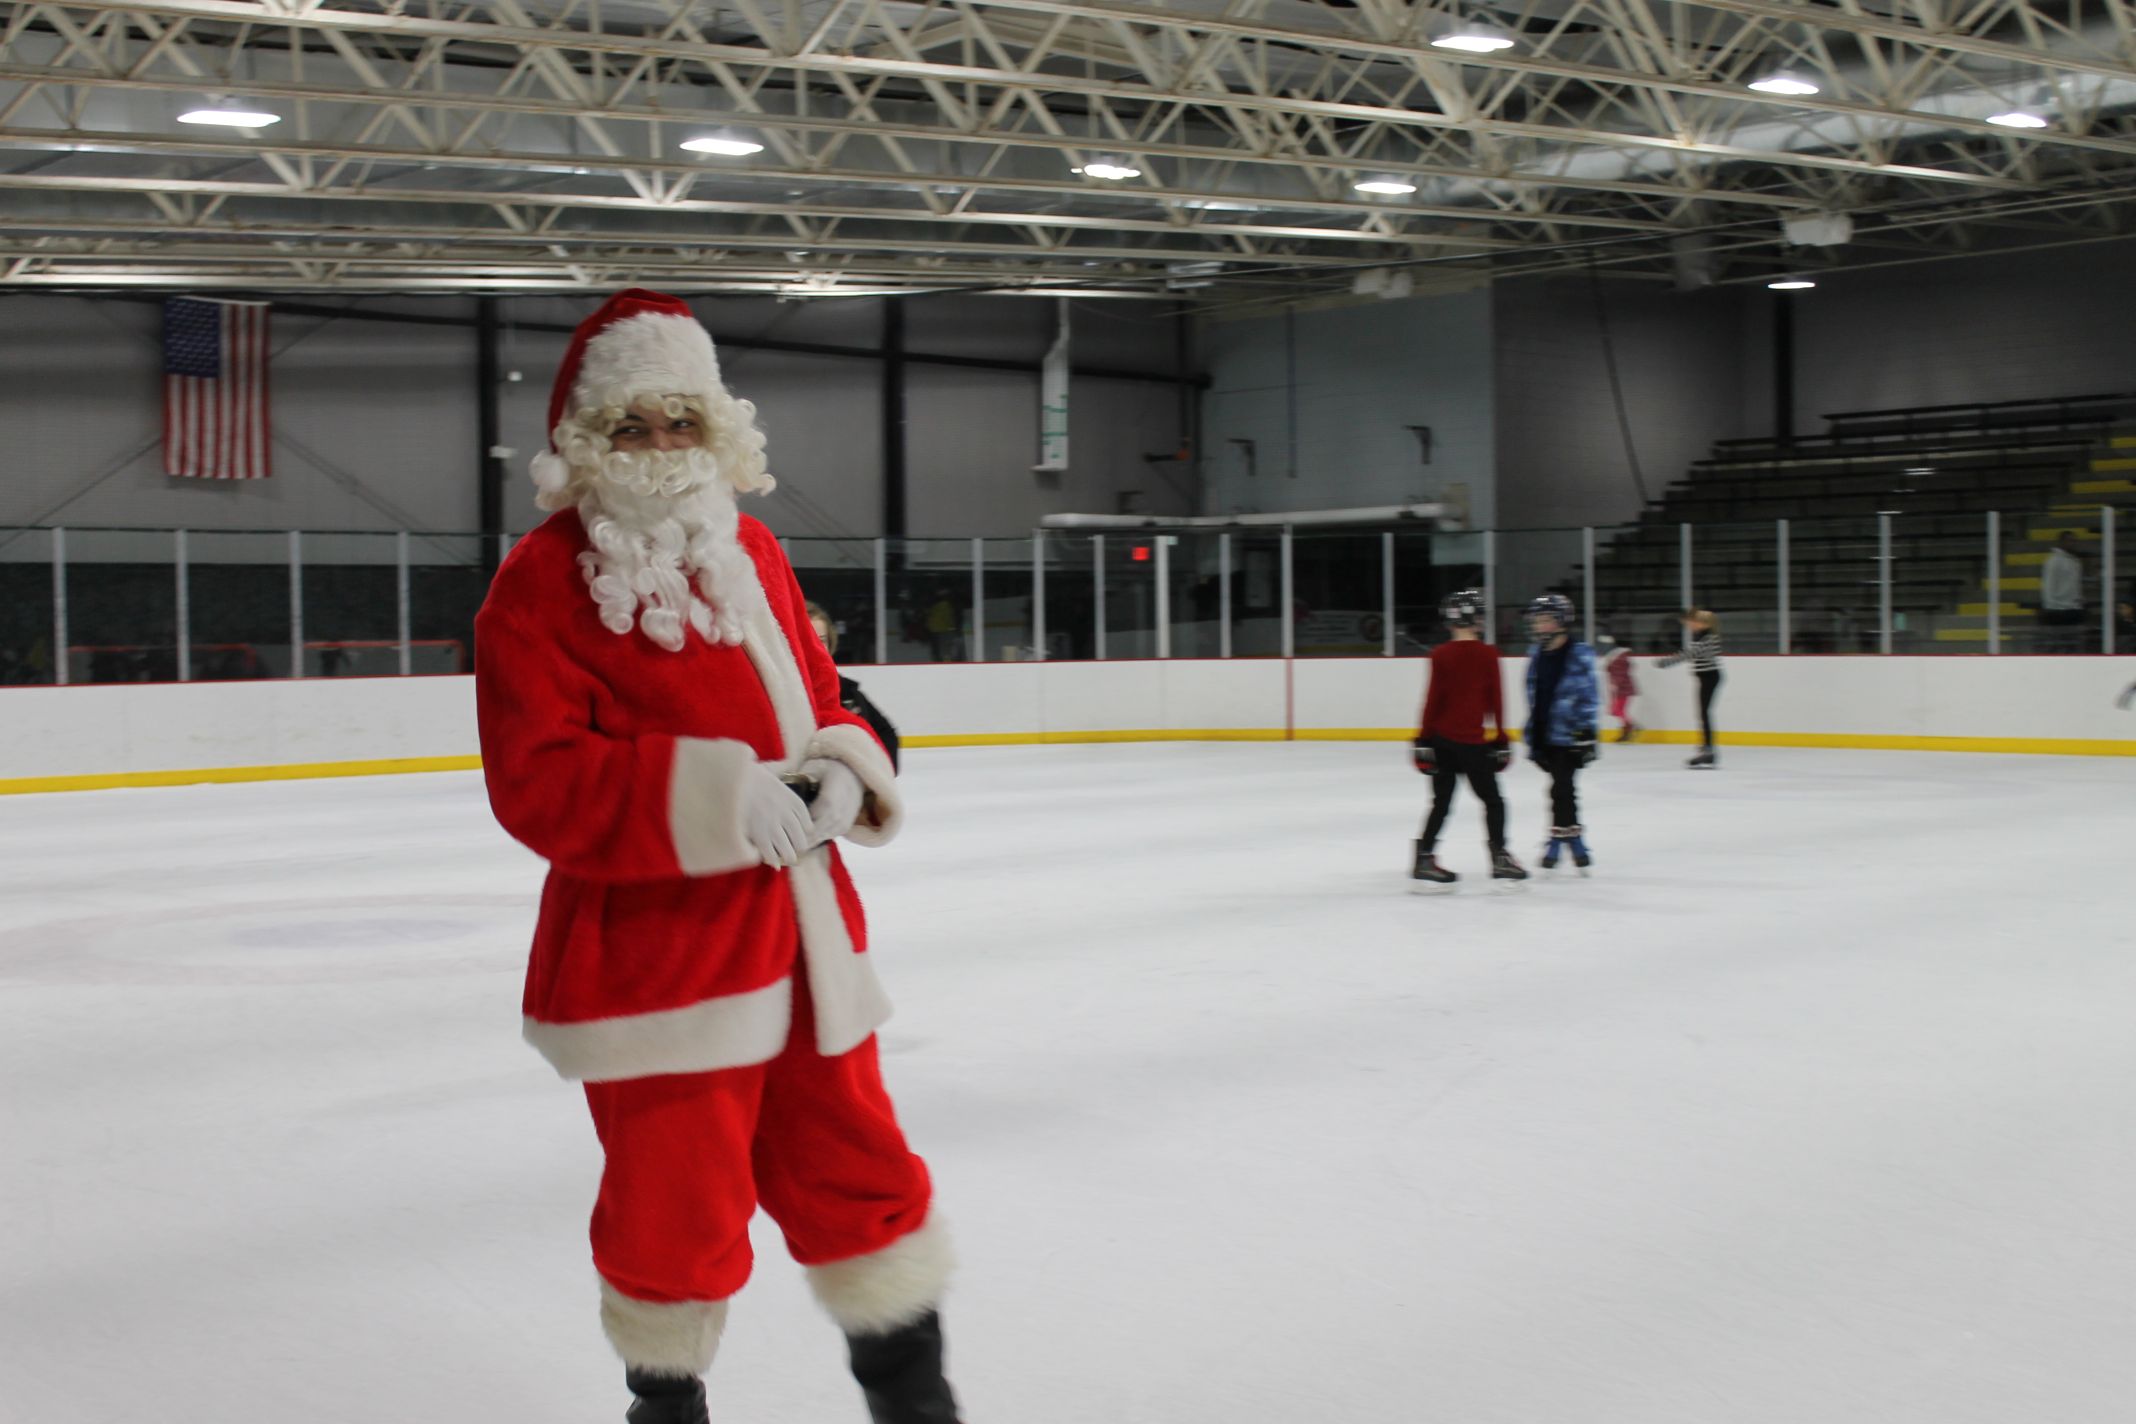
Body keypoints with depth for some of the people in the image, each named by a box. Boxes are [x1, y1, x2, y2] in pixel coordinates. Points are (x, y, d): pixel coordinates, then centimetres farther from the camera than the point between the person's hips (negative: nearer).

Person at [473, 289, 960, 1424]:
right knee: (676, 1206, 6)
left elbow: (812, 694, 19)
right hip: (650, 953, -5)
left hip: (801, 926, 6)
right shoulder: (540, 583, -10)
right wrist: (712, 796, -26)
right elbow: (538, 783, -18)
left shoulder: (751, 551, 9)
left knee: (857, 1170, 13)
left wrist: (844, 769, -5)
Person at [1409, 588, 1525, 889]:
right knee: (1492, 800, 9)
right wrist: (1500, 738, 4)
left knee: (1441, 802, 11)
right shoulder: (1488, 655, -5)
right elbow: (1495, 700, -3)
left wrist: (1424, 738, 2)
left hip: (1442, 738, 3)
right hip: (1473, 739, -3)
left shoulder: (1440, 655, -2)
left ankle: (1424, 860, 8)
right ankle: (1500, 858, 4)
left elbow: (1432, 699, -2)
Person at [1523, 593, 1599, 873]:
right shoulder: (1536, 654, 11)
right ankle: (1574, 838, 21)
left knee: (1562, 785, -9)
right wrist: (1531, 732, 19)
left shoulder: (1580, 654, -9)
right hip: (1543, 732, 6)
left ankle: (1560, 837, 1)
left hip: (1568, 734, -6)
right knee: (1562, 785, 12)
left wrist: (1586, 732, -16)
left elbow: (1588, 695, -11)